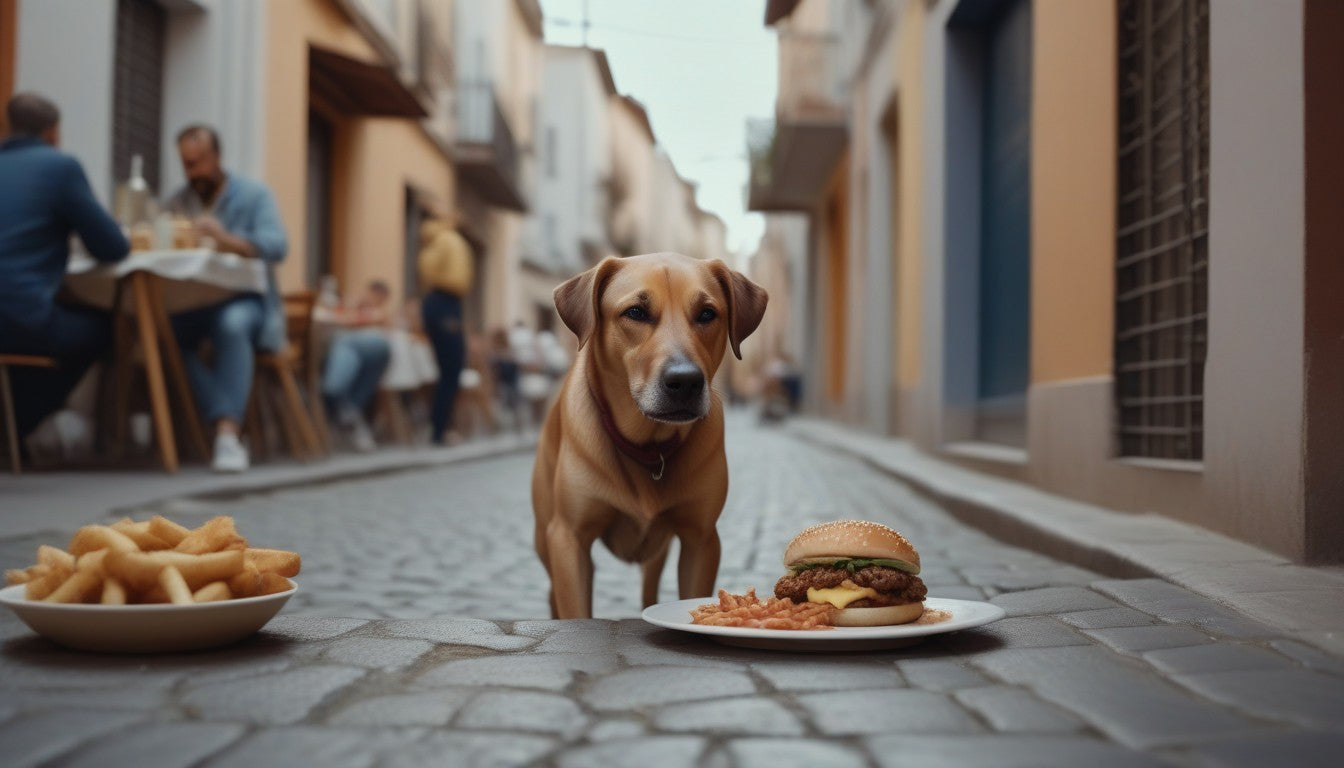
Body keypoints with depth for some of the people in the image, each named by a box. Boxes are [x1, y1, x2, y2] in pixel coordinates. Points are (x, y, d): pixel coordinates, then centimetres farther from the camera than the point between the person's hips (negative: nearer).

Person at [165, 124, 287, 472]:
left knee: (232, 323, -38)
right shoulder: (177, 202, 15)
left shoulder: (253, 194, 3)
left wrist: (228, 240, -31)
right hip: (192, 303, 3)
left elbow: (277, 246, -14)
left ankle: (227, 432, -43)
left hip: (245, 301, -3)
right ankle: (226, 422, -33)